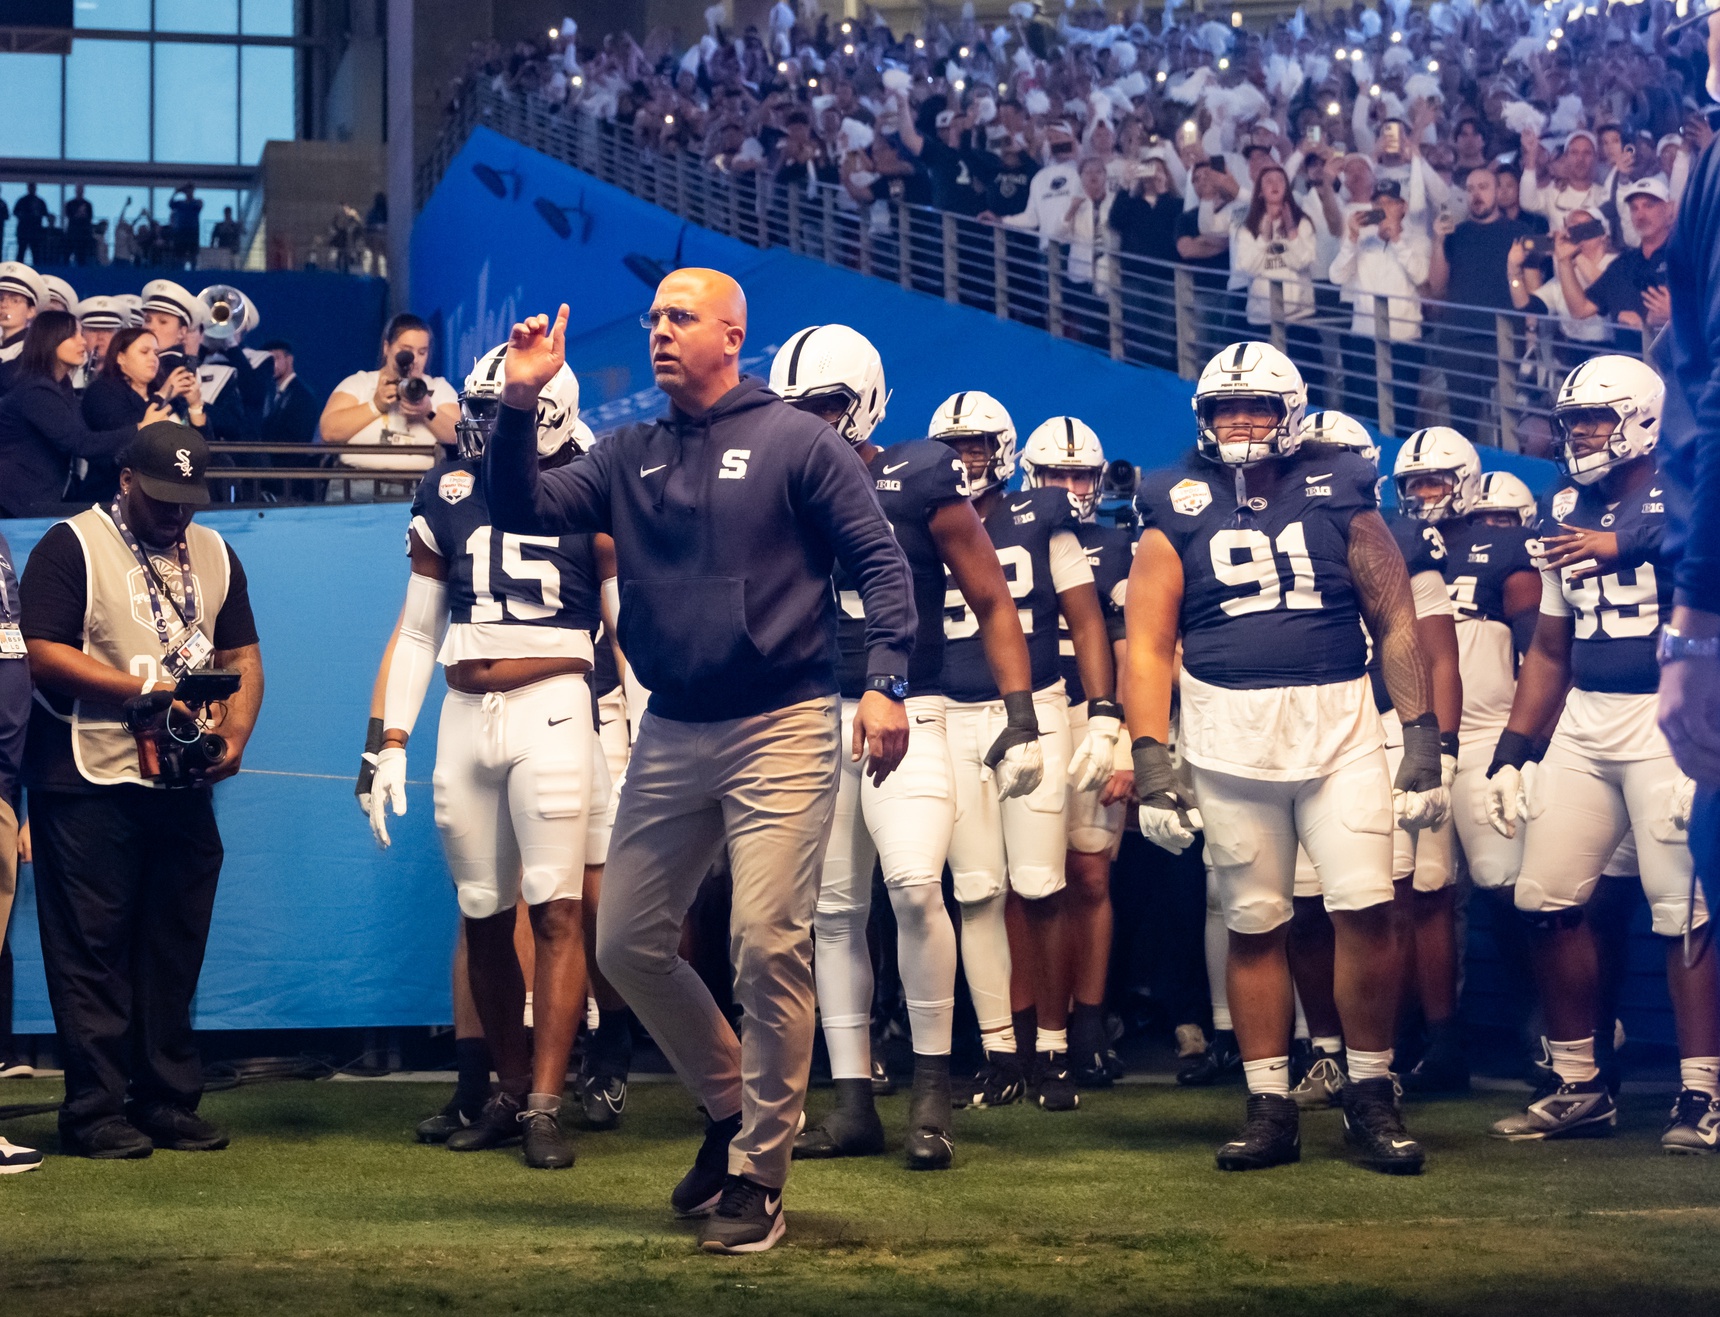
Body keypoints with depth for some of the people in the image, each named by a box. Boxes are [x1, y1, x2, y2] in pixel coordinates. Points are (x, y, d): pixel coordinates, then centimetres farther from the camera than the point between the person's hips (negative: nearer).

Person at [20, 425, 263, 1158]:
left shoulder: (213, 555, 15)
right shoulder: (72, 547, -4)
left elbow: (242, 655, 16)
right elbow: (44, 654, -12)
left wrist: (236, 729, -3)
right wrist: (145, 691, -17)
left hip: (183, 787, 6)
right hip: (89, 786, -6)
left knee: (175, 951, 8)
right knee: (92, 952, -3)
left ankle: (169, 1102, 15)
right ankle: (96, 1110, 1)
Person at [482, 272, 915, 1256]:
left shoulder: (797, 443, -4)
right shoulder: (630, 458, 11)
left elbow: (880, 561, -5)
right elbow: (524, 511, 6)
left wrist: (887, 683, -15)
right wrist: (520, 406, -7)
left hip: (781, 731, -6)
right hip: (672, 735, 6)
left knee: (769, 949, -10)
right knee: (629, 944, 9)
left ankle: (759, 1178, 1)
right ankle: (733, 1108, 29)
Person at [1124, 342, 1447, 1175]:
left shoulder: (1338, 498, 6)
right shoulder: (1177, 512, 5)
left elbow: (1396, 624, 8)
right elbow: (1148, 646, 2)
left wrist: (1423, 739, 3)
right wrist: (1150, 757, -7)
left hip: (1339, 730, 0)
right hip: (1228, 739, 0)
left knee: (1366, 912, -8)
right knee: (1254, 927, 3)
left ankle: (1370, 1098, 6)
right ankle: (1269, 1108, 12)